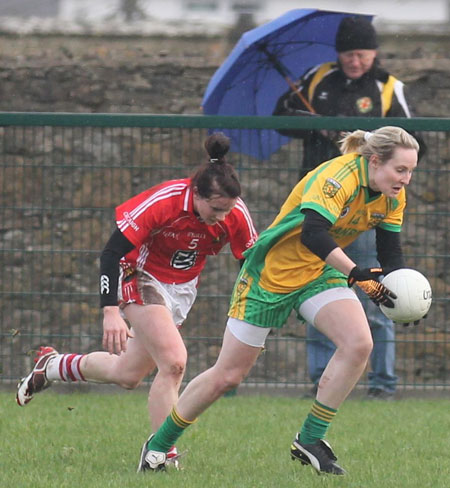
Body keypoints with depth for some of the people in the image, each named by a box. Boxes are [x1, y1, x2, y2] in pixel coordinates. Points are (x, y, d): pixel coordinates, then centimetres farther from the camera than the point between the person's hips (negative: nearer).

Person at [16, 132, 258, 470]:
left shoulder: (236, 213, -18)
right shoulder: (163, 202, -31)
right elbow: (112, 251, -28)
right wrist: (111, 312, -35)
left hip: (183, 289, 6)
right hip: (142, 278, -6)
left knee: (128, 375, 10)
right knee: (173, 361, -23)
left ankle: (51, 366, 35)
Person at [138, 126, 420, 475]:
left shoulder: (393, 196, -6)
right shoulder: (339, 176, -30)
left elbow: (391, 250, 0)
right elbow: (312, 232, -43)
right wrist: (355, 273, -51)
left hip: (319, 273, 6)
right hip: (273, 273, -6)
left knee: (359, 343, -20)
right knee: (227, 376, 1)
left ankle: (310, 441, -7)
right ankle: (159, 444, 22)